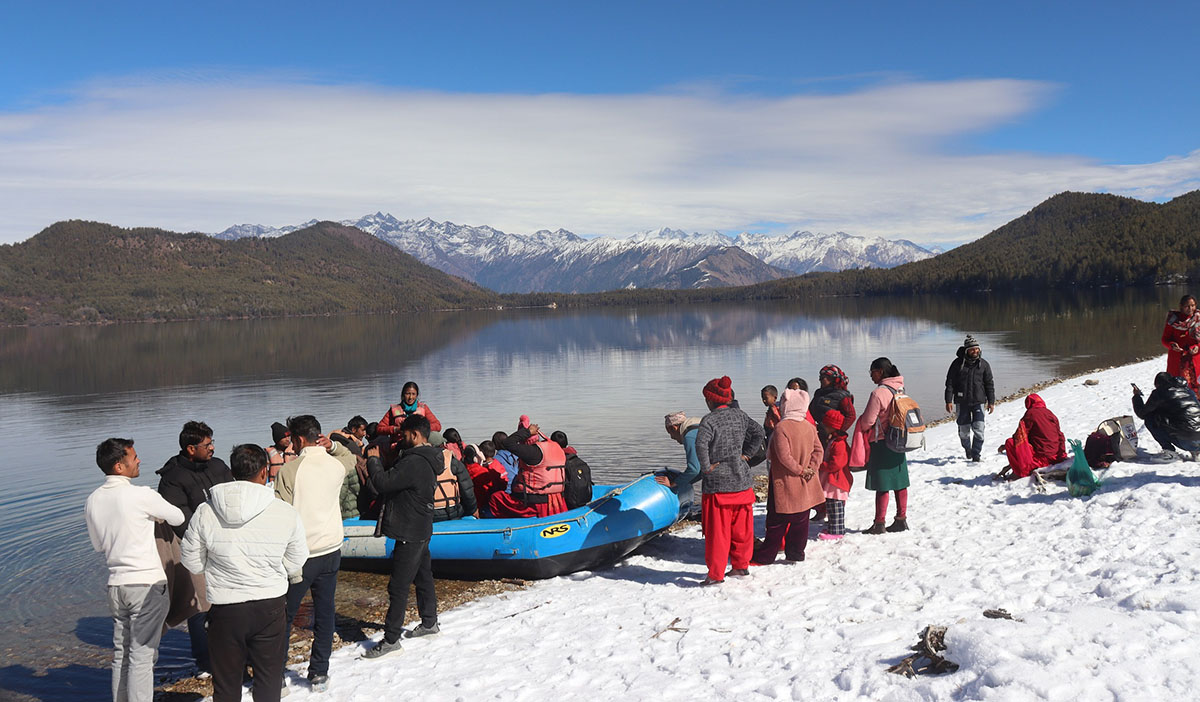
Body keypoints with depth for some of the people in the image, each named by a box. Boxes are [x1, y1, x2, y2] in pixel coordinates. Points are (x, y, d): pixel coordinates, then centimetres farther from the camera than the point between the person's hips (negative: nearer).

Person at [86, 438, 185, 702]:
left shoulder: (92, 501, 5)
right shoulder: (141, 495, -16)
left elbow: (98, 544, 17)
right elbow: (178, 518, -1)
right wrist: (153, 517, 18)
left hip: (116, 584, 7)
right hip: (147, 583, -7)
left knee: (121, 653, 16)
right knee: (142, 655, -3)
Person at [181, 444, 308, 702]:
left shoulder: (204, 513, -9)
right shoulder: (287, 512, -11)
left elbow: (193, 563, 1)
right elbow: (295, 563, 0)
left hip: (224, 611, 0)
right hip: (270, 608, 0)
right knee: (268, 681, 15)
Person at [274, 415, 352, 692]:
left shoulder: (290, 469, -13)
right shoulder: (336, 465, 1)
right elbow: (352, 459, 26)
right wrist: (333, 445, 6)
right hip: (331, 552, 4)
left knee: (284, 616, 8)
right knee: (324, 614, 12)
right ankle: (319, 673, 17)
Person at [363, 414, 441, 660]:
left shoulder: (415, 462, -24)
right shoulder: (426, 460, 10)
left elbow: (383, 483, -25)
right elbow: (393, 482, 15)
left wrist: (373, 459, -11)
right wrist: (378, 462, 3)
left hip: (410, 534, -11)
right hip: (421, 530, 11)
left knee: (398, 586, -6)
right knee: (423, 577, 22)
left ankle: (391, 640, -2)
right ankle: (430, 622, 37)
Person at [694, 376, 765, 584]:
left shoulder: (709, 420, -14)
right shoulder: (739, 415, 6)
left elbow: (701, 444, -29)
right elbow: (758, 432, 12)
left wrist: (706, 467, -17)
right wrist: (746, 454, 12)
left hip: (718, 483, -6)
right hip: (741, 481, 6)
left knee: (717, 530, 1)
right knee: (741, 527, 16)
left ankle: (716, 574, 5)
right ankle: (741, 565, 27)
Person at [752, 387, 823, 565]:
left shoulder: (781, 427, -17)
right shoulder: (809, 427, 5)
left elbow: (784, 456, -22)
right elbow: (818, 450, 6)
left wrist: (799, 470, -12)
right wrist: (810, 469, -3)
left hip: (785, 484, -6)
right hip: (805, 485, 6)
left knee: (777, 522, 0)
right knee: (800, 520, 13)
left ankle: (764, 556, 8)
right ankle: (796, 553, 18)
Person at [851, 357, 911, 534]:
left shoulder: (878, 393, -19)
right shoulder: (900, 389, 5)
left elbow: (867, 421, -14)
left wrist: (862, 429, 6)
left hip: (881, 442, -8)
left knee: (882, 486, -2)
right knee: (900, 482, 13)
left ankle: (879, 524, 4)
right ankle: (901, 519, 21)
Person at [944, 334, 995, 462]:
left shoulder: (984, 364, 3)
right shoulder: (957, 363, -2)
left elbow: (989, 384, 9)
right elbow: (950, 383, 0)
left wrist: (991, 401, 5)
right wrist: (948, 401, -5)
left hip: (978, 401, 0)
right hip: (961, 402, 0)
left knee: (978, 429, -11)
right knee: (964, 430, 7)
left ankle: (976, 454, -1)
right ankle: (967, 450, 33)